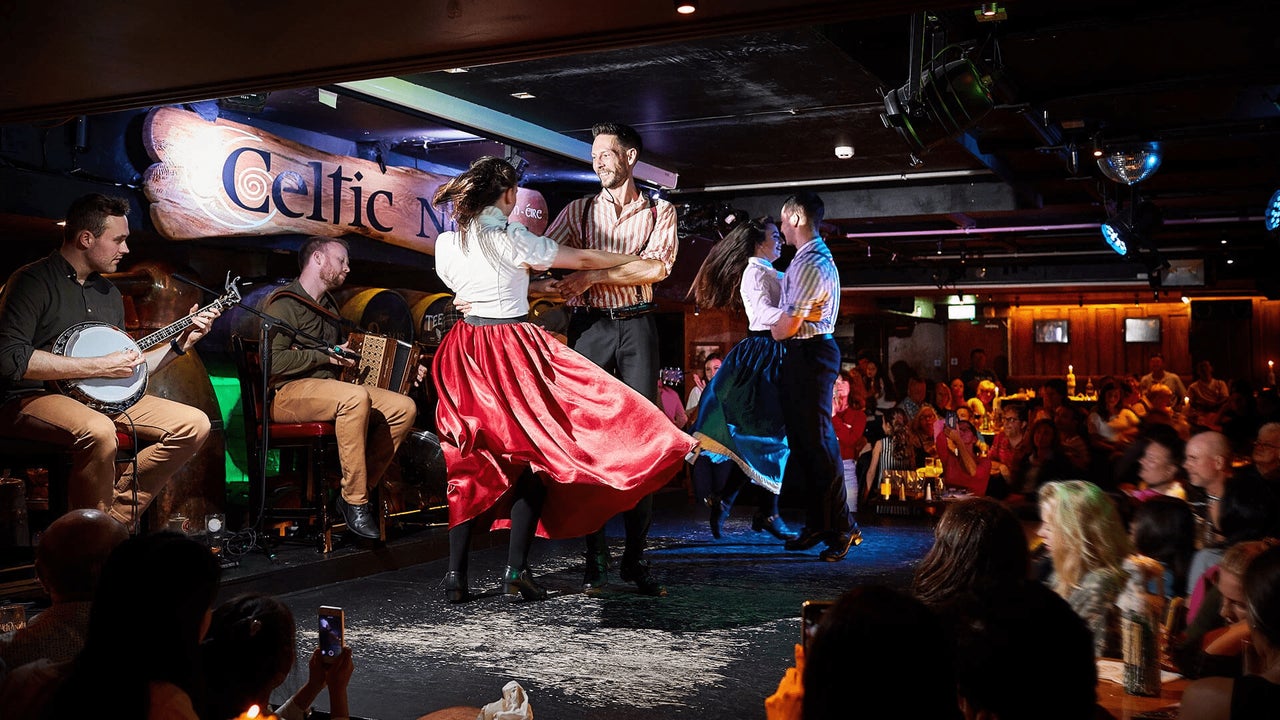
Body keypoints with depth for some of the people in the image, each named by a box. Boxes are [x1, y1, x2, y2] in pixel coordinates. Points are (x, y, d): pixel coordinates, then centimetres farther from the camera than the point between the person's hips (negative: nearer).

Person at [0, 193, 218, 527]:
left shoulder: (109, 292, 17)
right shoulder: (33, 281, -7)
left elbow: (128, 368, 22)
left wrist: (180, 343, 9)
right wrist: (100, 366, -19)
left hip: (102, 399, 8)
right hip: (32, 398, -7)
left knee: (194, 424, -9)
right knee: (99, 431, -39)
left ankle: (115, 516, -9)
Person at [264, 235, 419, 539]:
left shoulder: (328, 304, 23)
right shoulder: (285, 303, -5)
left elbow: (343, 357, 27)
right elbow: (272, 361, -18)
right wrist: (324, 355, -14)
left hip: (331, 392, 8)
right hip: (288, 393, -8)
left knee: (405, 407, -13)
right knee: (355, 397, -38)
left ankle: (361, 488, -12)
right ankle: (355, 501, -28)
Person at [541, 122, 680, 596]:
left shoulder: (659, 211, 11)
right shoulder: (579, 211, 14)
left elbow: (657, 266, -6)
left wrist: (594, 275, -14)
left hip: (636, 326, 0)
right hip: (589, 326, 1)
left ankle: (635, 556, 2)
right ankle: (595, 557, 4)